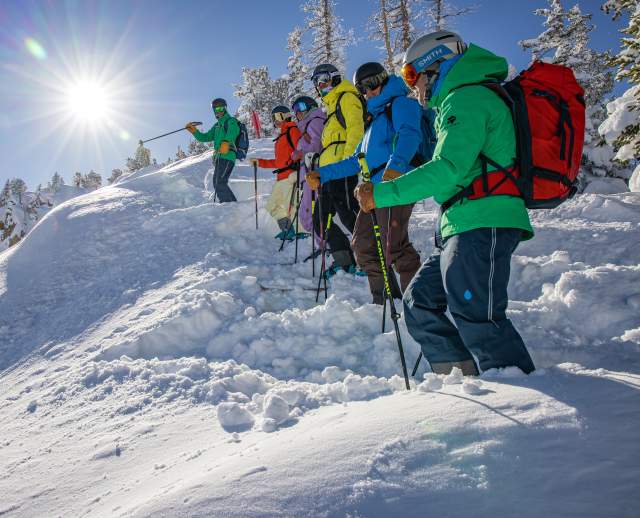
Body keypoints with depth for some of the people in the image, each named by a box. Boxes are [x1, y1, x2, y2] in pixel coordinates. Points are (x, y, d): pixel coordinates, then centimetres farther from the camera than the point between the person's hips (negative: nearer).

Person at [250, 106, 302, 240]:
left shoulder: (292, 130, 0)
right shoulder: (281, 137, 27)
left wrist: (295, 165, -29)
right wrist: (259, 162, 28)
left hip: (291, 175, -10)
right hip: (282, 178, 10)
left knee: (290, 206, -17)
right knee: (273, 206, 11)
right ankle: (287, 230, 15)